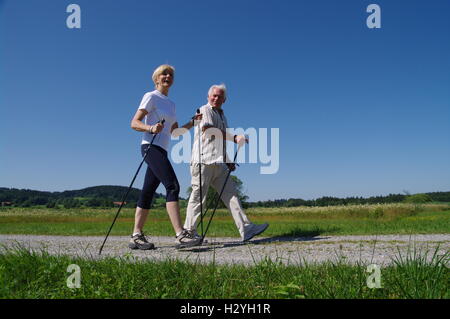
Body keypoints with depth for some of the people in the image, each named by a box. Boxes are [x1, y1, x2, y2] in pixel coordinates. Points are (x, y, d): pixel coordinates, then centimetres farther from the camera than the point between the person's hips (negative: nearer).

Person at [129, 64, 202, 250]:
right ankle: (180, 235, -24)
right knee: (172, 186, -20)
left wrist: (192, 122, 11)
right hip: (151, 146, -8)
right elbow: (134, 123, -7)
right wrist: (151, 128, -26)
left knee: (148, 192, 5)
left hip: (162, 151, 8)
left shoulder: (171, 104, 23)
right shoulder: (151, 97, 0)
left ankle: (136, 236, 9)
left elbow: (175, 131, 24)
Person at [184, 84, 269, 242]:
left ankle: (246, 229, -6)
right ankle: (189, 231, 6)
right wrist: (235, 137, -18)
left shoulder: (222, 115, 27)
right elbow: (210, 131, -15)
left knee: (230, 193, -2)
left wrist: (228, 161, 20)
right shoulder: (205, 110, 1)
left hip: (219, 163, 8)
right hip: (203, 160, -8)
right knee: (198, 196, -4)